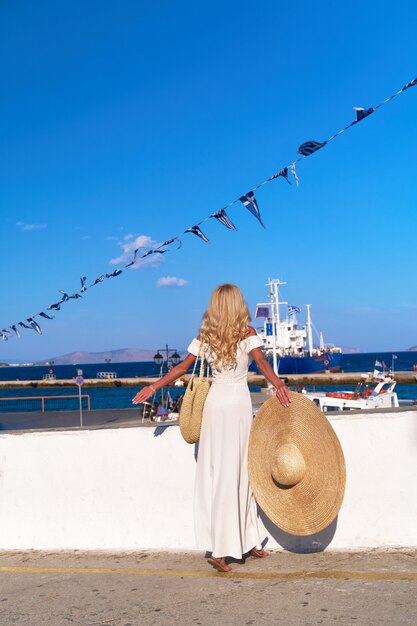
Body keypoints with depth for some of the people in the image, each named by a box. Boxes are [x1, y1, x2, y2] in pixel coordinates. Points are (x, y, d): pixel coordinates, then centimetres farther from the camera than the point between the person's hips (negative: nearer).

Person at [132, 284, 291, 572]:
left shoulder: (205, 336, 6)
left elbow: (182, 367, 7)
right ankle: (220, 550, 3)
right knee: (237, 473, 2)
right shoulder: (247, 332, -4)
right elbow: (261, 361, -21)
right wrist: (279, 385, -34)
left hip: (214, 403, 4)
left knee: (216, 471, 9)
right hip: (238, 403, -4)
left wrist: (153, 387, 16)